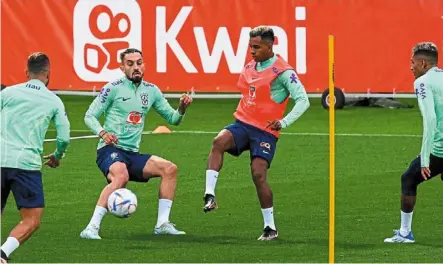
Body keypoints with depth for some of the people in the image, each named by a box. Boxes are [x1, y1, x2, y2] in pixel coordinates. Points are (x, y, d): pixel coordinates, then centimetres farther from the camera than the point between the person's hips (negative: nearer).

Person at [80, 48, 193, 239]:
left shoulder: (151, 91, 13)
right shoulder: (113, 88, -4)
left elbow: (172, 119, 19)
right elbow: (90, 116, -3)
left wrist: (182, 108, -3)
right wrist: (102, 133, -22)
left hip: (132, 154, 6)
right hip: (110, 150, -6)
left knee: (169, 168, -10)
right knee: (121, 176, -36)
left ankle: (162, 224, -4)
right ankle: (92, 228, -36)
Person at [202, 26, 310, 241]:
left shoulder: (283, 72, -9)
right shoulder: (249, 68, 13)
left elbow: (302, 100, -12)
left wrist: (284, 122, -20)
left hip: (265, 131, -5)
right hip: (243, 124, 5)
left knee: (258, 175, -14)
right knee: (219, 141, -26)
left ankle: (270, 227, 1)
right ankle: (209, 196, -33)